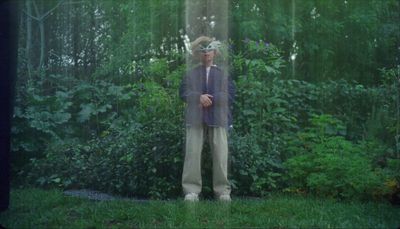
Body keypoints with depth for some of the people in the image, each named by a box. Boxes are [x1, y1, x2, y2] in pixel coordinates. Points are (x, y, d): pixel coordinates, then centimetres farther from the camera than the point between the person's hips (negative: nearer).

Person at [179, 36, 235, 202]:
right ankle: (192, 190, -5)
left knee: (220, 155, -5)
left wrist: (211, 98, -9)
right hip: (195, 118, 0)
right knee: (192, 154, -7)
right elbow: (183, 93, 7)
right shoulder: (191, 74, 20)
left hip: (218, 118, 0)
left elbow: (230, 95, 6)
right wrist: (199, 97, -11)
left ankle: (223, 190, 0)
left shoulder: (223, 74, 18)